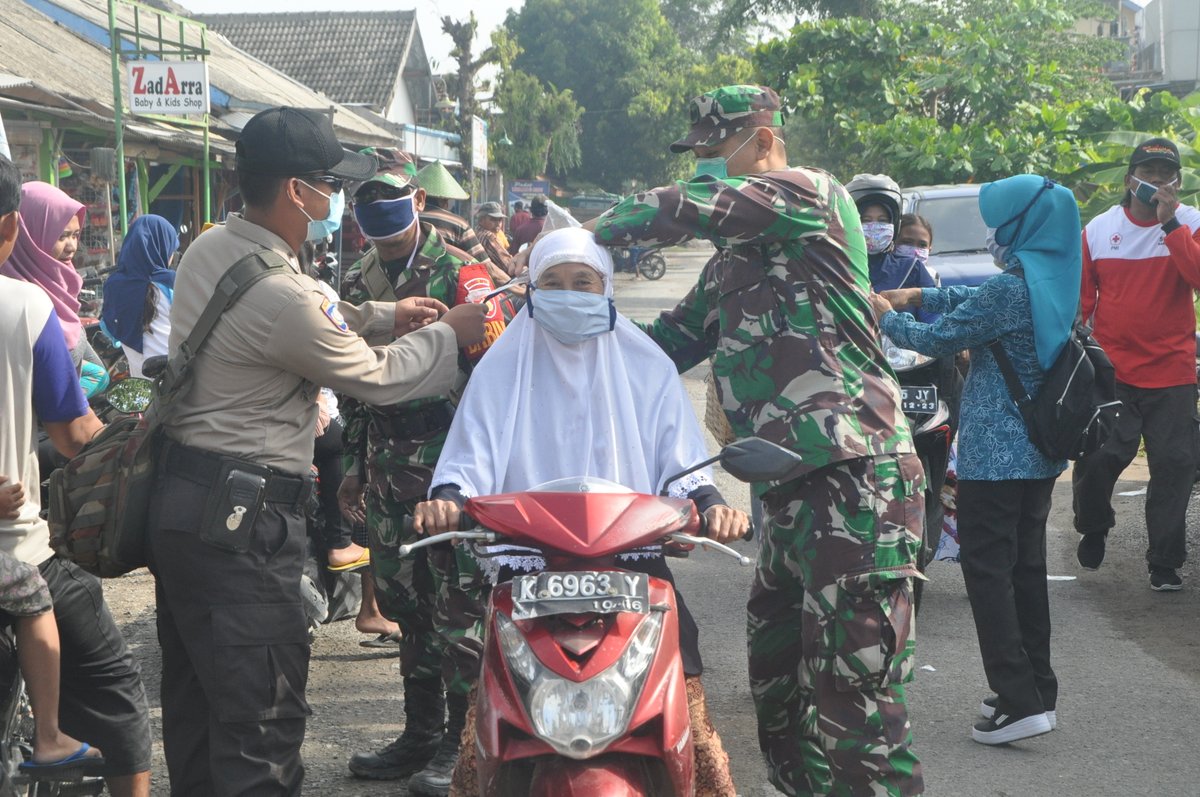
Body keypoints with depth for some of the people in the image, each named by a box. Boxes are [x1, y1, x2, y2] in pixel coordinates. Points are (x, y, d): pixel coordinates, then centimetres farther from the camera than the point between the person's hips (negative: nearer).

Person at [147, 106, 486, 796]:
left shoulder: (209, 248, 6)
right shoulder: (281, 295, -23)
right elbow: (379, 378, -8)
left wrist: (383, 314, 20)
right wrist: (449, 332, 7)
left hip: (180, 498, 10)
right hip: (243, 518, -10)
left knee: (196, 702, 19)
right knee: (262, 731, -5)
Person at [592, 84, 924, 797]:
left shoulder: (812, 192, -4)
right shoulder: (734, 259, 25)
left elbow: (684, 210, -14)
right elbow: (671, 340, 24)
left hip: (857, 483, -10)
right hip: (794, 494, 10)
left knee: (855, 701, -12)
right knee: (779, 690, 17)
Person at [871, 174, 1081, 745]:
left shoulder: (1011, 288, -21)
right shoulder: (1053, 281, 7)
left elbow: (940, 338, -11)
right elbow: (977, 302, 23)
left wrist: (888, 318, 6)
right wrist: (917, 296, 18)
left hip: (995, 455, -9)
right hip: (1042, 450, 9)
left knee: (986, 569, -4)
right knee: (1026, 566, 15)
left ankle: (1020, 702, -8)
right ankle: (1039, 690, 21)